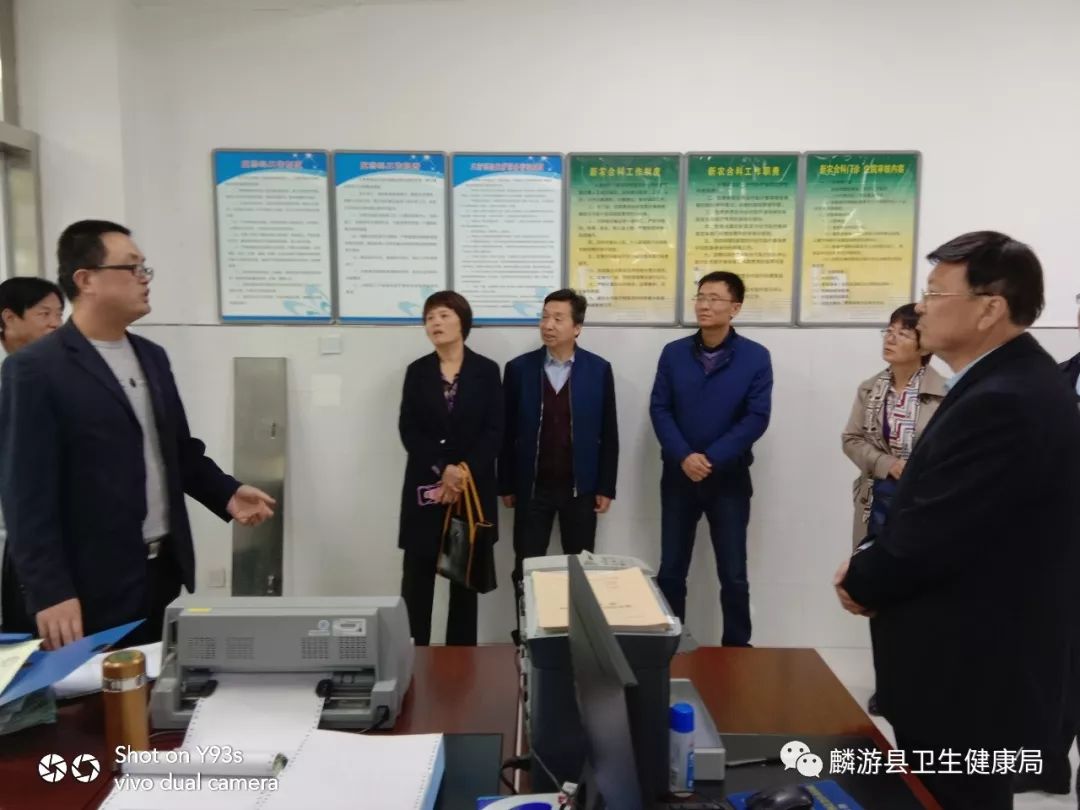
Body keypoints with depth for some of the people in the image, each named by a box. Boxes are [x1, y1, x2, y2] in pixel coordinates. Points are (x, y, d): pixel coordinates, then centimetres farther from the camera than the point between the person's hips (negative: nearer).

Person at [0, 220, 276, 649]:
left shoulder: (152, 357, 10)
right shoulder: (35, 369, -11)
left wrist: (227, 493, 0)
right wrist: (50, 592, -18)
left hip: (164, 569, 6)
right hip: (93, 585, -6)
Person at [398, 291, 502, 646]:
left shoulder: (486, 370, 2)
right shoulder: (417, 371, 6)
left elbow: (494, 431, -4)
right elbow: (408, 430, -2)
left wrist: (463, 473, -14)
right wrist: (442, 470, -14)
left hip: (473, 487, -1)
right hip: (425, 486, 1)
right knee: (417, 575, 1)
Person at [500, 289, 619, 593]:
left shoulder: (599, 369, -3)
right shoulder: (519, 368, -2)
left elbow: (608, 434, 0)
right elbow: (507, 432, 2)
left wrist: (606, 487, -1)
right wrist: (506, 485, 3)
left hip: (581, 488, 0)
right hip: (532, 488, 0)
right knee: (526, 570, 7)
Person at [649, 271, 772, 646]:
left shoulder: (756, 357, -5)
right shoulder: (674, 353, 1)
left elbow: (757, 418, -10)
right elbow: (659, 409, -2)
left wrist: (711, 459, -16)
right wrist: (684, 456, -16)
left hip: (729, 478, -2)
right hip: (678, 476, 2)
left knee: (733, 575, 7)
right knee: (670, 571, 9)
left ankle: (737, 648, 24)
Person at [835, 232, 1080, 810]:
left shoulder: (1002, 401, -27)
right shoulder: (1012, 382, 7)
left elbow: (928, 538, -26)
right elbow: (931, 517, 11)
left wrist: (861, 583, -7)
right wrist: (873, 561, -1)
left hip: (969, 677, -9)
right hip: (978, 663, 9)